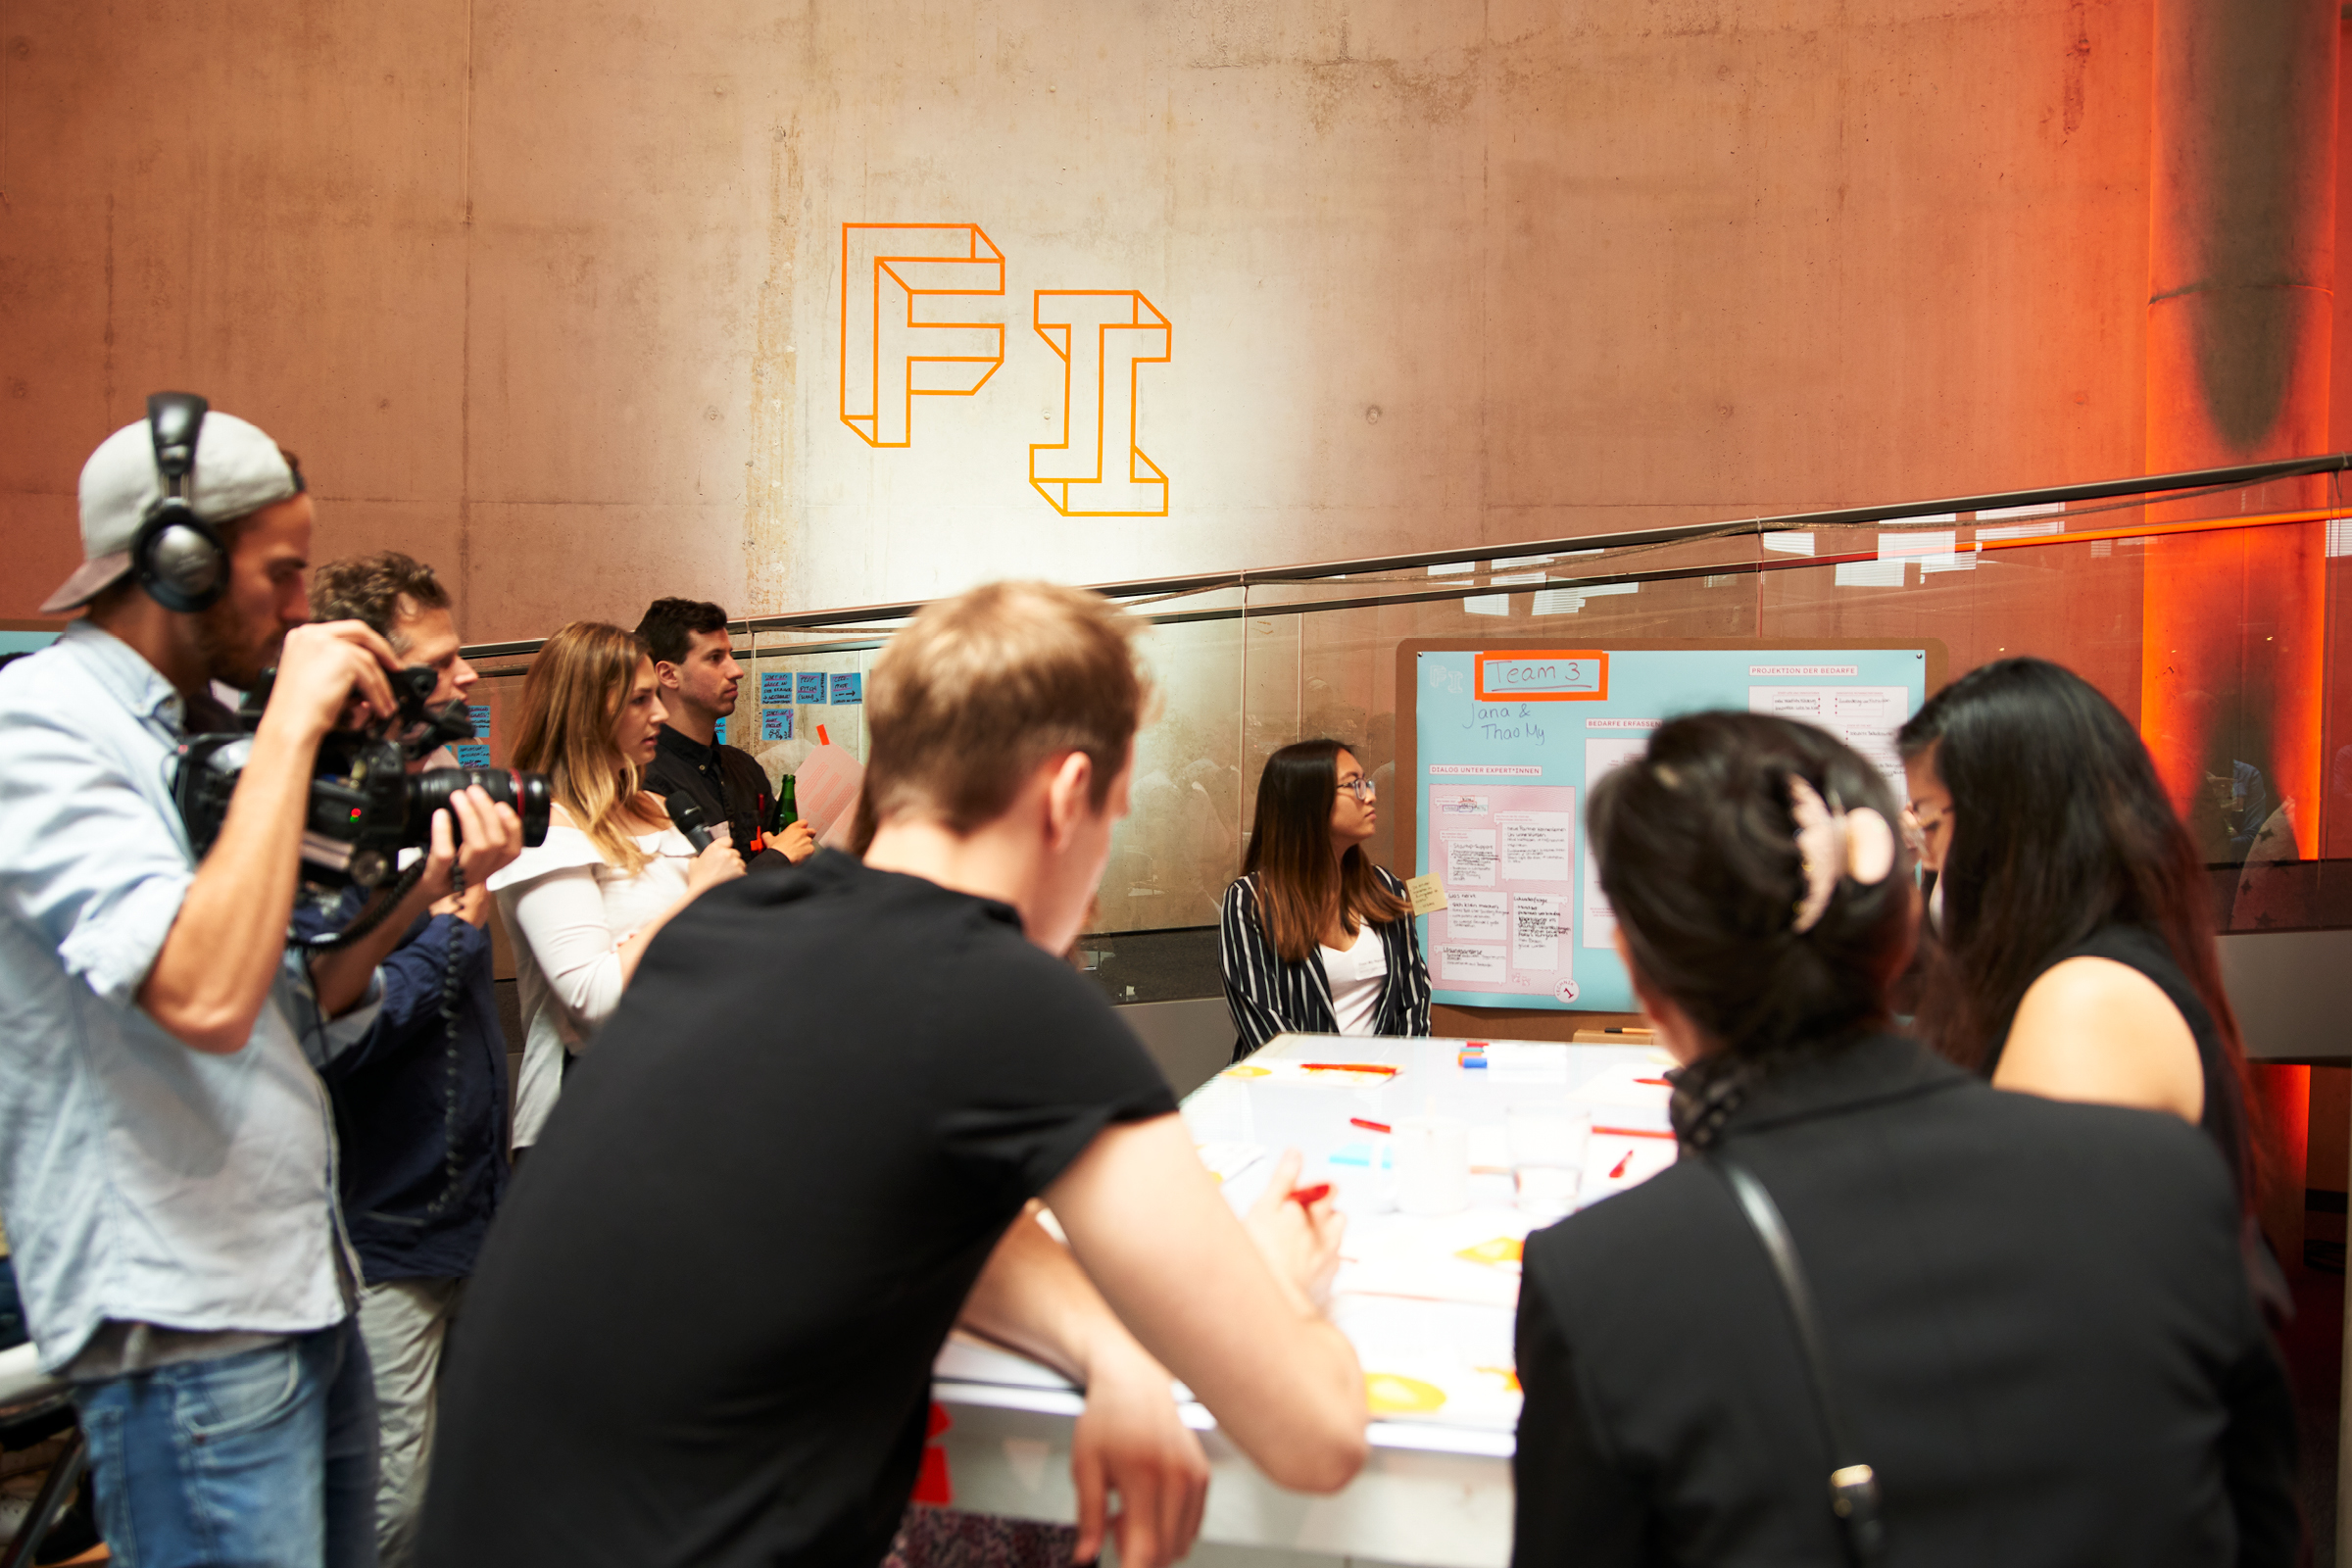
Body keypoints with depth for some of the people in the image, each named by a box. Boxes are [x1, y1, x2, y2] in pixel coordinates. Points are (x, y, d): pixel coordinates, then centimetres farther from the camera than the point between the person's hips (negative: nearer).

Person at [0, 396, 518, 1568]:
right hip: (187, 1332, -9)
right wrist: (291, 723, -24)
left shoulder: (184, 734, 12)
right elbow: (205, 998, -31)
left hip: (302, 1290, 9)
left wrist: (416, 888, -2)